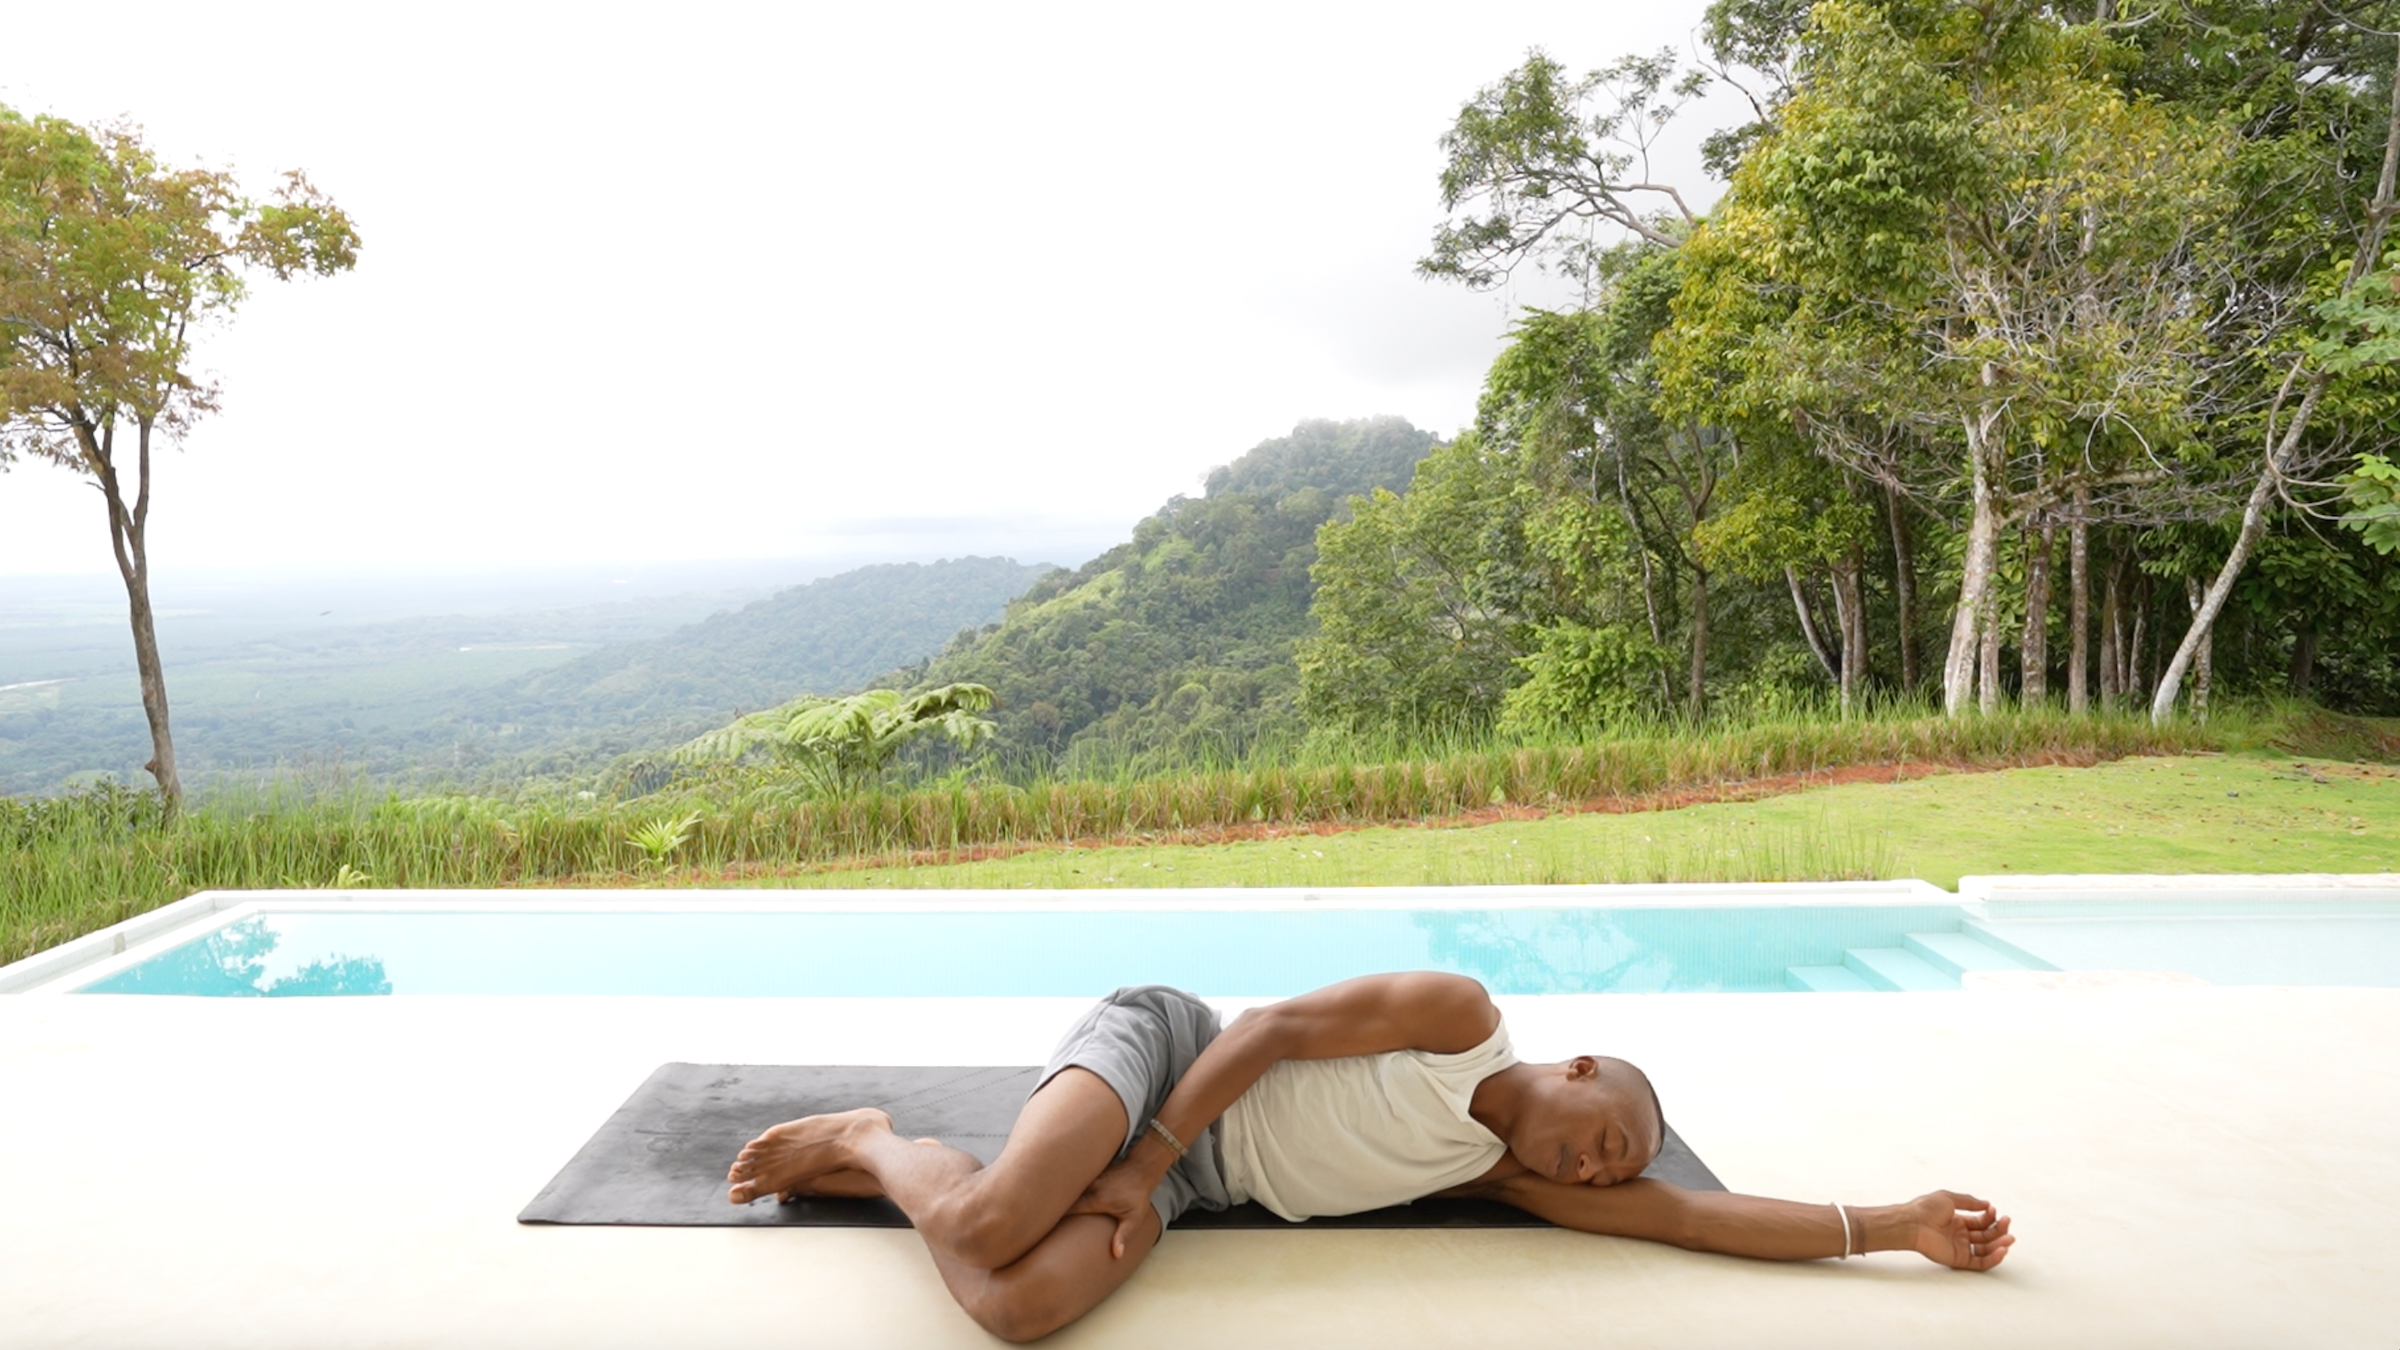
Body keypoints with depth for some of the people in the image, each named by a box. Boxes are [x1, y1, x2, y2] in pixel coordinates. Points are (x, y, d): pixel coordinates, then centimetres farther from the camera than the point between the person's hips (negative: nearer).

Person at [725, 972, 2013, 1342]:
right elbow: (1275, 1027, -13)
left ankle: (881, 1163, 2)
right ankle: (869, 1141, 0)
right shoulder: (1462, 1012, -8)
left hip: (1187, 1181, 5)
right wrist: (1146, 1162, -19)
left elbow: (1696, 1215, 9)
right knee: (993, 1226, -33)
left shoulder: (1501, 1168, 10)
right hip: (1159, 1045, -5)